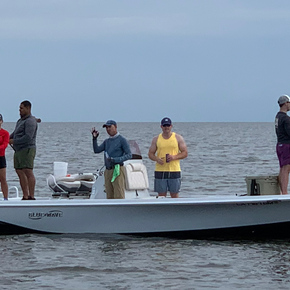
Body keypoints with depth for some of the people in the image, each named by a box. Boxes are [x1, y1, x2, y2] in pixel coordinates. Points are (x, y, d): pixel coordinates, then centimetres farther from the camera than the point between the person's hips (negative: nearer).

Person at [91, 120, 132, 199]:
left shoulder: (122, 140, -2)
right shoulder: (107, 141, 17)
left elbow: (129, 155, -8)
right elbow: (97, 150, 9)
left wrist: (115, 160, -18)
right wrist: (94, 138, -3)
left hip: (117, 171, -7)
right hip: (108, 171, 7)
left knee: (119, 196, -11)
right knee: (110, 197, 7)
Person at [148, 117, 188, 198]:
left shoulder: (178, 138, 6)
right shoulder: (156, 139, 9)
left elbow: (185, 153, 4)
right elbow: (150, 154, 11)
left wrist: (174, 157, -13)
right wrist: (157, 159, -11)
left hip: (174, 171, -1)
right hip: (160, 171, 1)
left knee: (174, 195, 2)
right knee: (161, 196, 1)